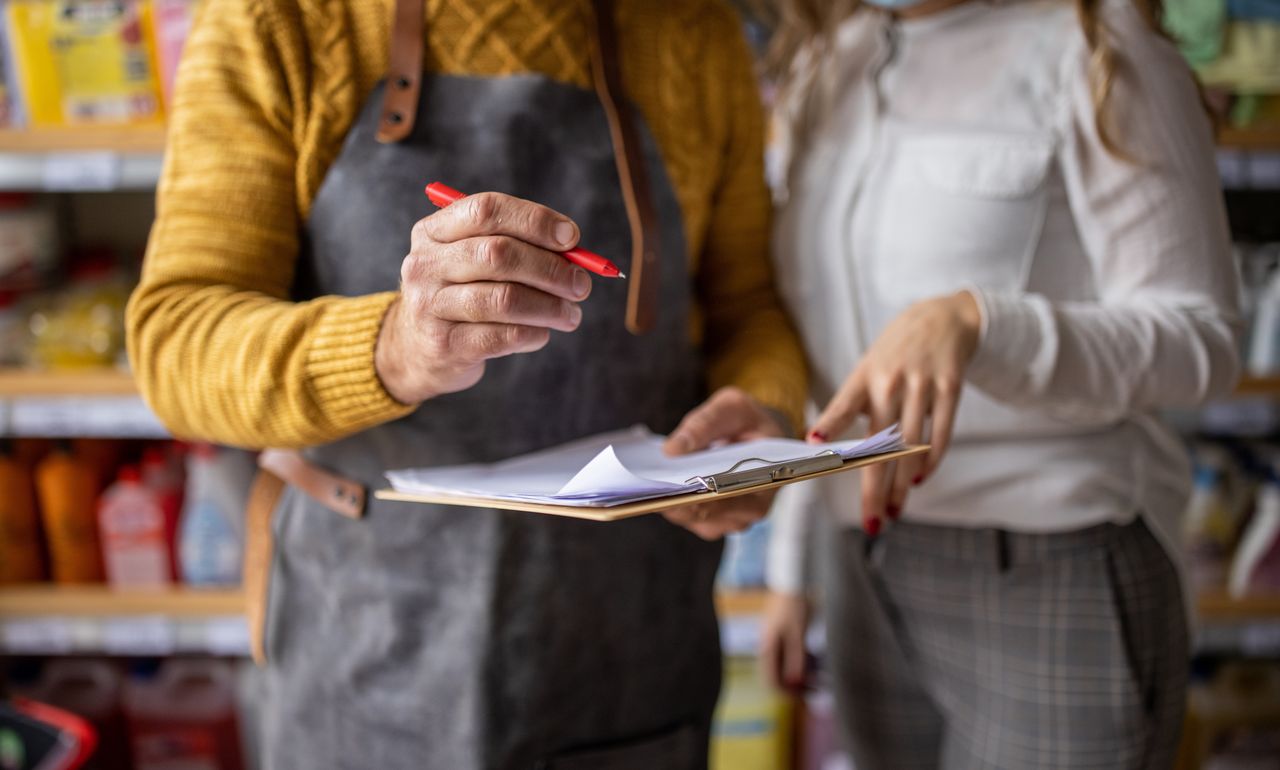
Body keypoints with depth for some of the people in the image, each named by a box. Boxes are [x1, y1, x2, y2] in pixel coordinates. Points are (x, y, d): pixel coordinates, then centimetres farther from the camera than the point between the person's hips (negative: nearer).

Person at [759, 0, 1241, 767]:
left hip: (1052, 579, -5)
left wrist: (973, 319, -31)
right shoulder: (827, 65, 12)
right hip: (871, 574, 6)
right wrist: (792, 566, 15)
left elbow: (1200, 341, -14)